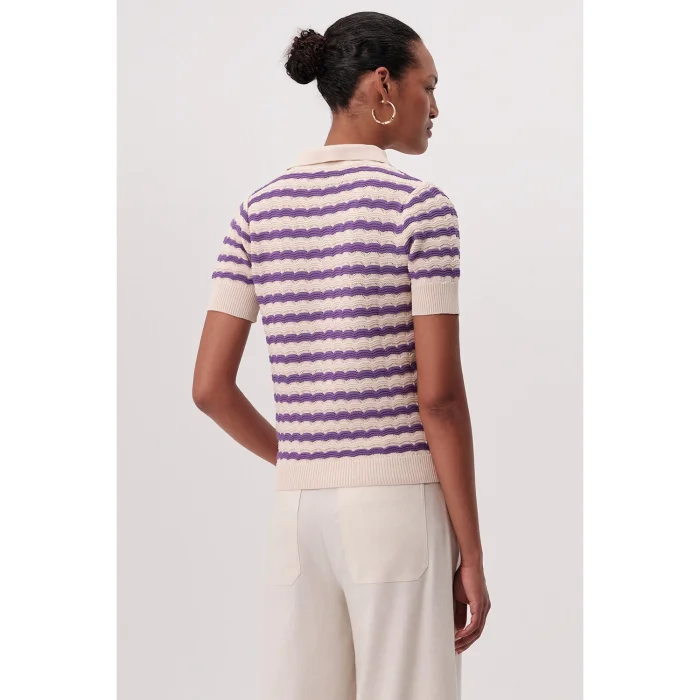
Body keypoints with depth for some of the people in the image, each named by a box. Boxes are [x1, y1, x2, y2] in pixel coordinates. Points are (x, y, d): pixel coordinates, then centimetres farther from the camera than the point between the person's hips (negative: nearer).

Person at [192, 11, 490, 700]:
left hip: (299, 513, 5)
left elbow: (209, 385, 3)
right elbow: (439, 395, -13)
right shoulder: (420, 206, -9)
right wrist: (473, 558, -6)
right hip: (401, 511, -5)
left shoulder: (257, 211, 7)